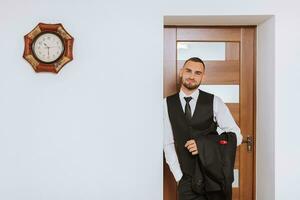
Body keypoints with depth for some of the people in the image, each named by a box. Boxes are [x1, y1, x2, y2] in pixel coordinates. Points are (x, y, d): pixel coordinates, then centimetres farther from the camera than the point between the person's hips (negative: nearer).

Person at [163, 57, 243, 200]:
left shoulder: (214, 102, -5)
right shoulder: (167, 104, -2)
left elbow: (236, 136, -4)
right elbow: (168, 144, 0)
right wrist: (179, 177, -5)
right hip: (187, 180, 0)